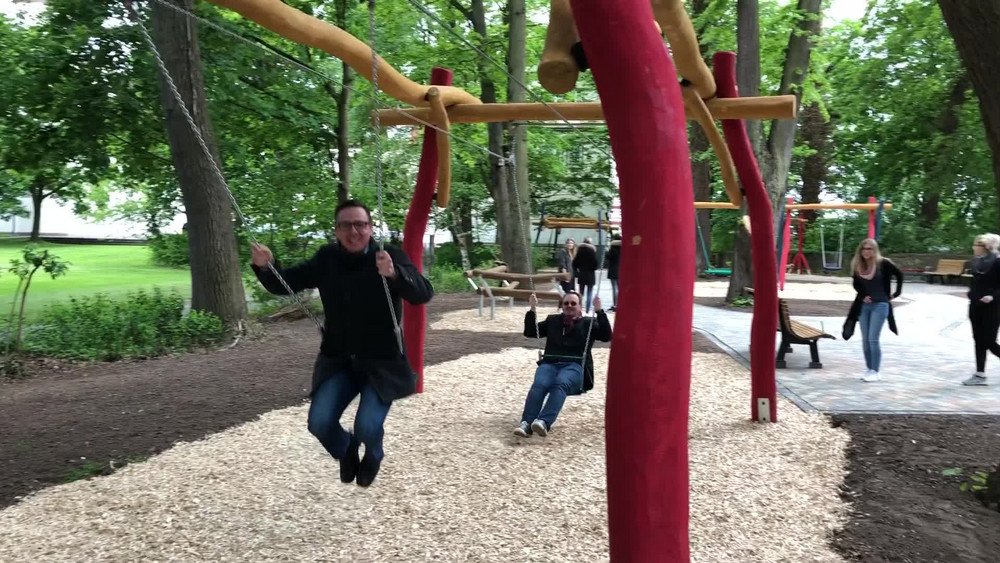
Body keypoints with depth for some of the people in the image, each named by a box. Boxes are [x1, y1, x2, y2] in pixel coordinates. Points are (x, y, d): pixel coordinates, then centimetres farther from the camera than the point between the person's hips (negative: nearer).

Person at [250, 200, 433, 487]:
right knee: (319, 423, -12)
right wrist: (266, 266, -17)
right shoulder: (326, 258, 0)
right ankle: (345, 451, 25)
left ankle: (373, 455, 21)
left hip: (382, 362, -3)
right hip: (338, 360, 4)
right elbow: (284, 284, 6)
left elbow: (424, 293, -25)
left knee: (367, 427, -18)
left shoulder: (391, 256, -12)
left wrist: (394, 273, -45)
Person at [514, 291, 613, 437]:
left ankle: (544, 422, -55)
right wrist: (532, 310, 10)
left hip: (575, 366, -2)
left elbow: (606, 336, 3)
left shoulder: (588, 323, 19)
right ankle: (526, 423, -47)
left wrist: (599, 311, -7)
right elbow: (530, 332, 23)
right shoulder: (552, 320, 27)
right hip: (550, 363, 2)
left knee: (561, 383, -37)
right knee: (539, 384, -32)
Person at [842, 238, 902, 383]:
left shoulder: (883, 264, -9)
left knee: (873, 339, -10)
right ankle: (869, 370, 16)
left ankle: (875, 372, -2)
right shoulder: (858, 266, 3)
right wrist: (863, 296, 2)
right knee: (865, 340, 7)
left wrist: (896, 293, 4)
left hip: (880, 305, -5)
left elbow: (899, 275, 5)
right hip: (864, 306, 5)